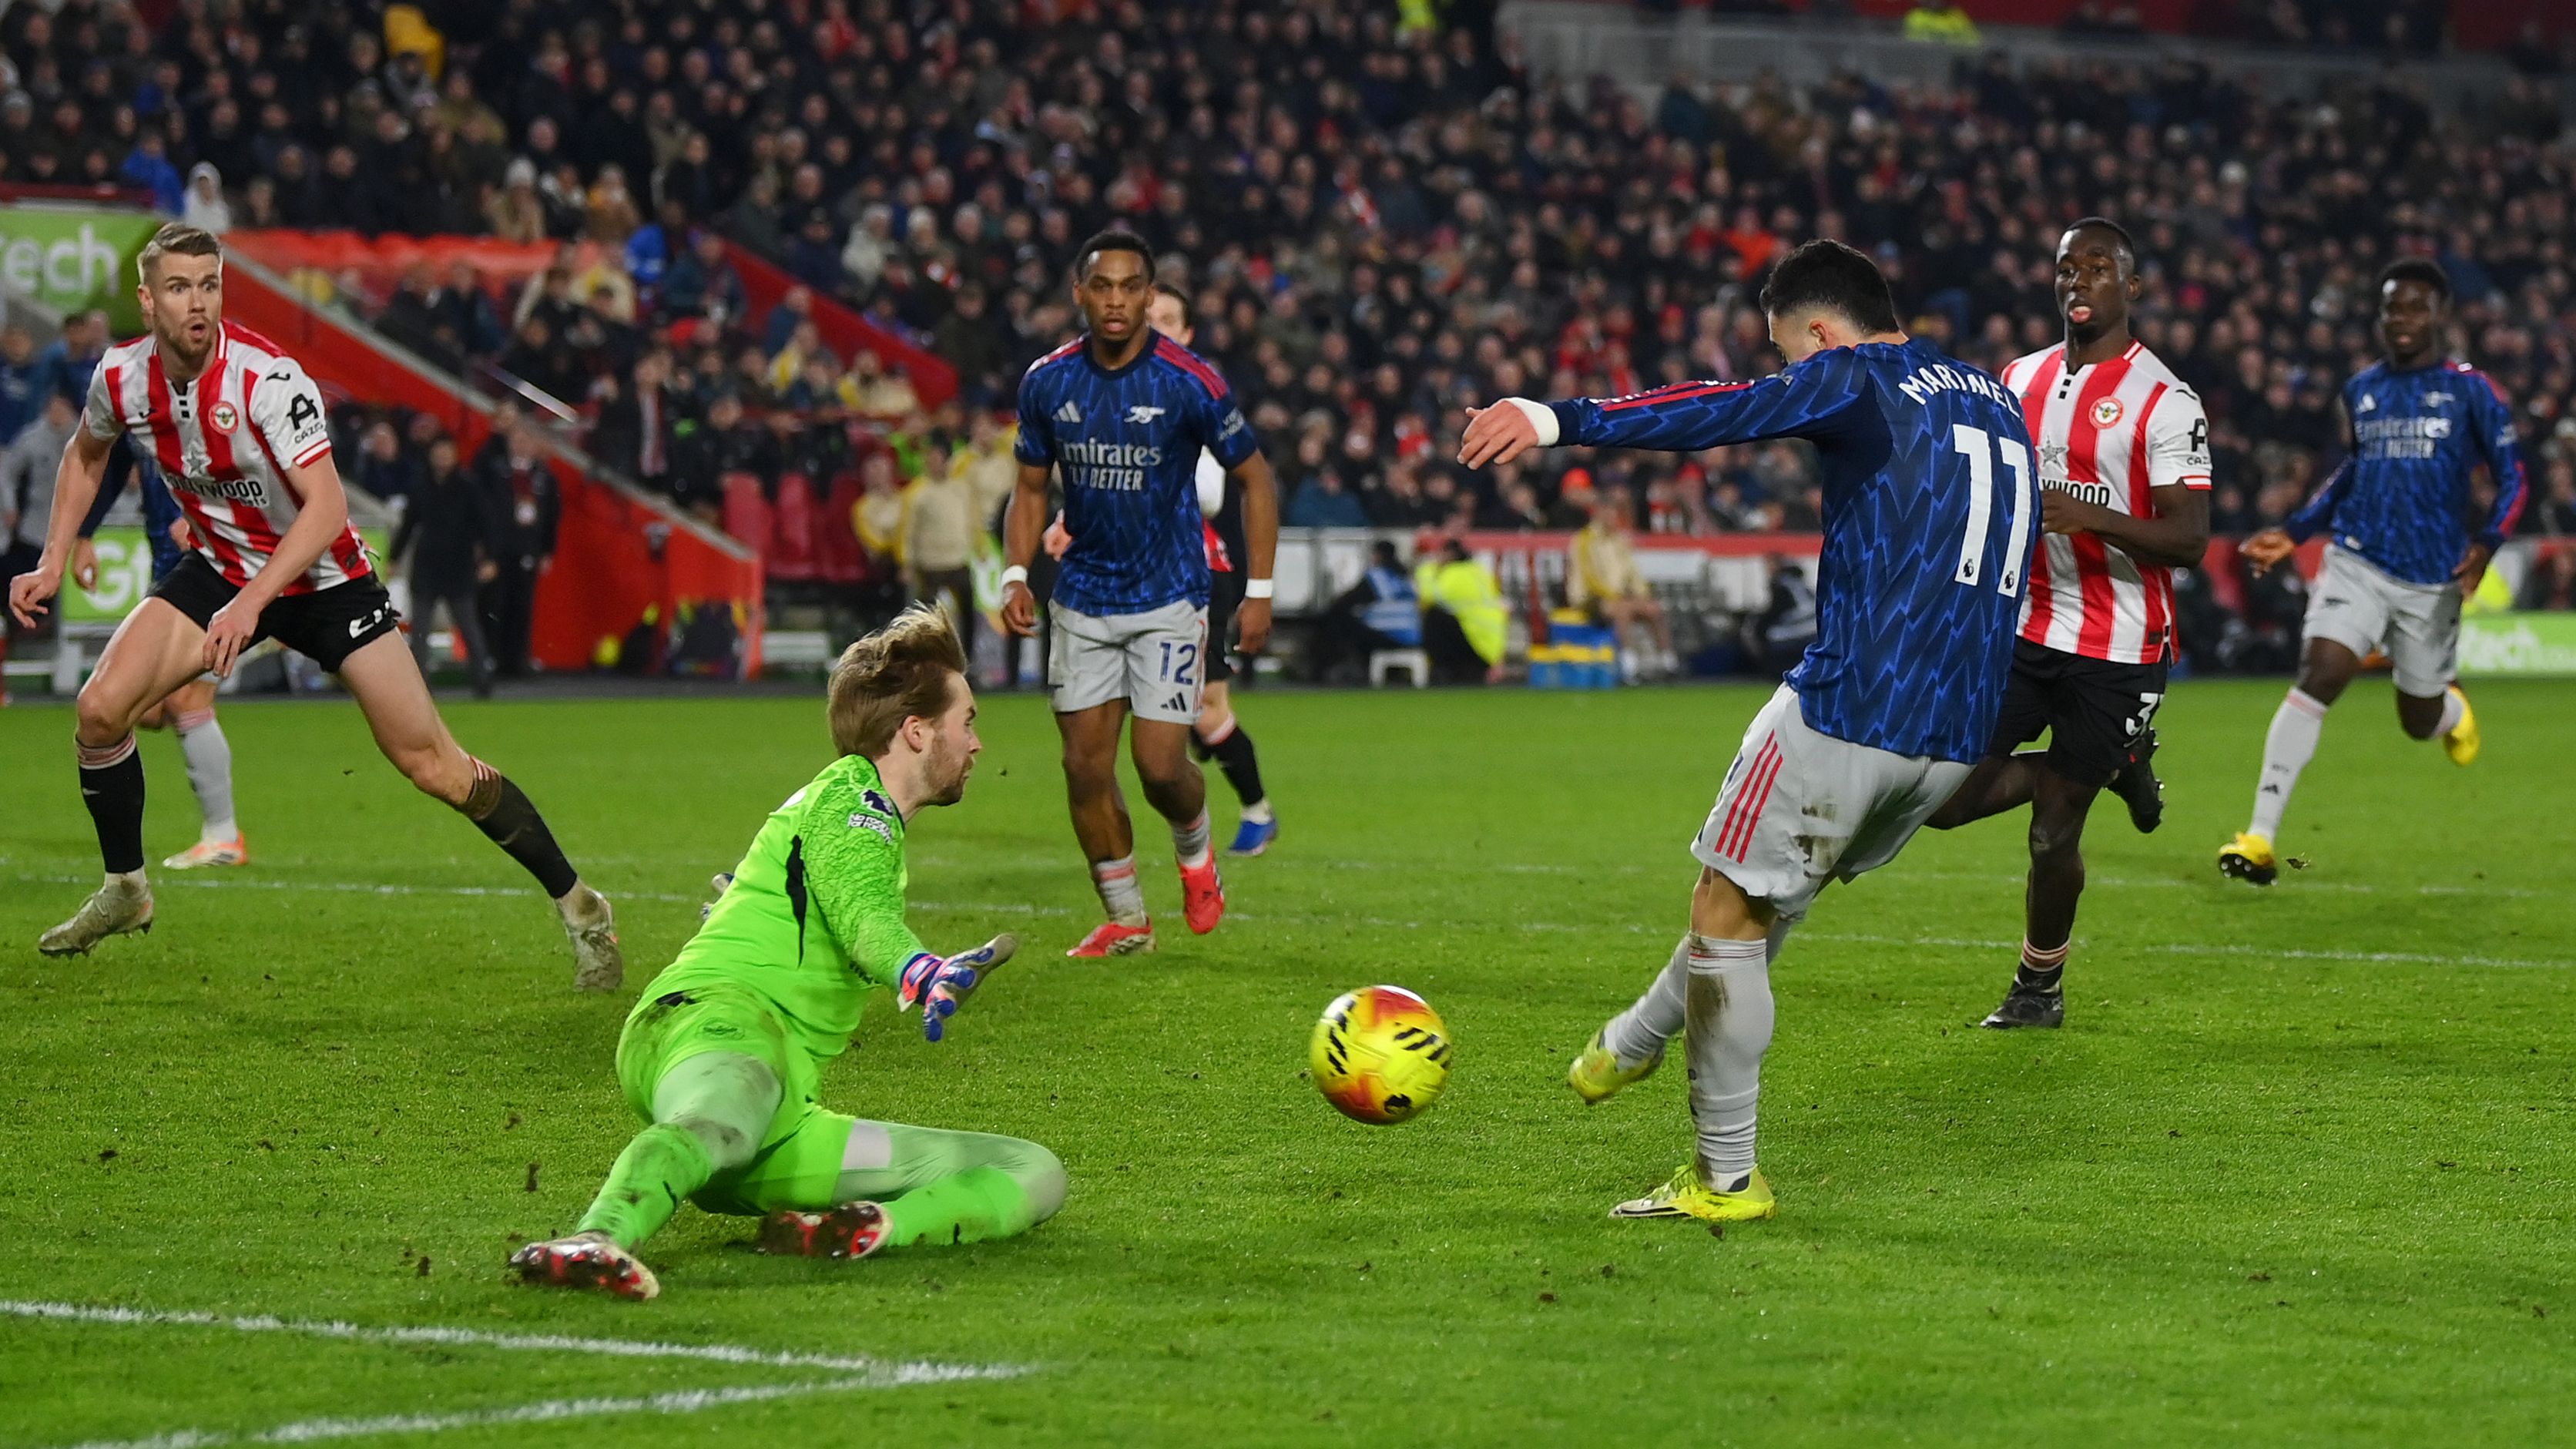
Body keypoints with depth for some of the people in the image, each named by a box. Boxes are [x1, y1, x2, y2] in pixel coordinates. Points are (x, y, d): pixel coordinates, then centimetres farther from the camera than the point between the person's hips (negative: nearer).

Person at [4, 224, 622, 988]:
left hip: (322, 577, -5)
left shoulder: (268, 377, -28)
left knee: (429, 762, -9)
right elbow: (86, 453, 13)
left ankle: (579, 908, 2)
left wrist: (252, 602, -43)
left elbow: (326, 505, -34)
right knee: (101, 709, -12)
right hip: (219, 568, 5)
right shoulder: (122, 378, -11)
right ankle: (124, 891, 11)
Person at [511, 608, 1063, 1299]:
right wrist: (920, 972, -41)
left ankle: (876, 1226, -32)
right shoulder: (848, 795, 3)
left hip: (786, 1115, 9)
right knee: (724, 1116, -45)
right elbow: (863, 913, -20)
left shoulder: (861, 812, 34)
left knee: (1034, 1174, -4)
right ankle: (598, 1240, -72)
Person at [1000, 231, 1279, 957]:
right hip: (1083, 598, 3)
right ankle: (1126, 918, 15)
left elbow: (1254, 476, -3)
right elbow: (1031, 487, 10)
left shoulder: (1189, 380, -13)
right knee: (1085, 765, -1)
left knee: (1160, 764, -10)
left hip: (1169, 597, -3)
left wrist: (1259, 591, -7)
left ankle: (1195, 852, 24)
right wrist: (1016, 576, -5)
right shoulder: (1047, 381, -2)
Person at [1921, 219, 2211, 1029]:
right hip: (2022, 627, 6)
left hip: (2116, 649, -6)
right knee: (1945, 797, -4)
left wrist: (2093, 516, -30)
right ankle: (2108, 768, 20)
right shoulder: (2021, 381, 10)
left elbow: (2189, 540, -16)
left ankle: (2040, 985, 23)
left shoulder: (2163, 401, -11)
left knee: (2053, 834, -2)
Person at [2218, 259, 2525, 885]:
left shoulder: (2471, 391, -3)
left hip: (2433, 578, -1)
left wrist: (2486, 542, -19)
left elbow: (2511, 477, -2)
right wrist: (2293, 533, 14)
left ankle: (2453, 709, 52)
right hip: (2357, 563, 1)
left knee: (2420, 720, 10)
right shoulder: (2361, 390, 8)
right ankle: (2260, 836, -21)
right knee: (2316, 678, -20)